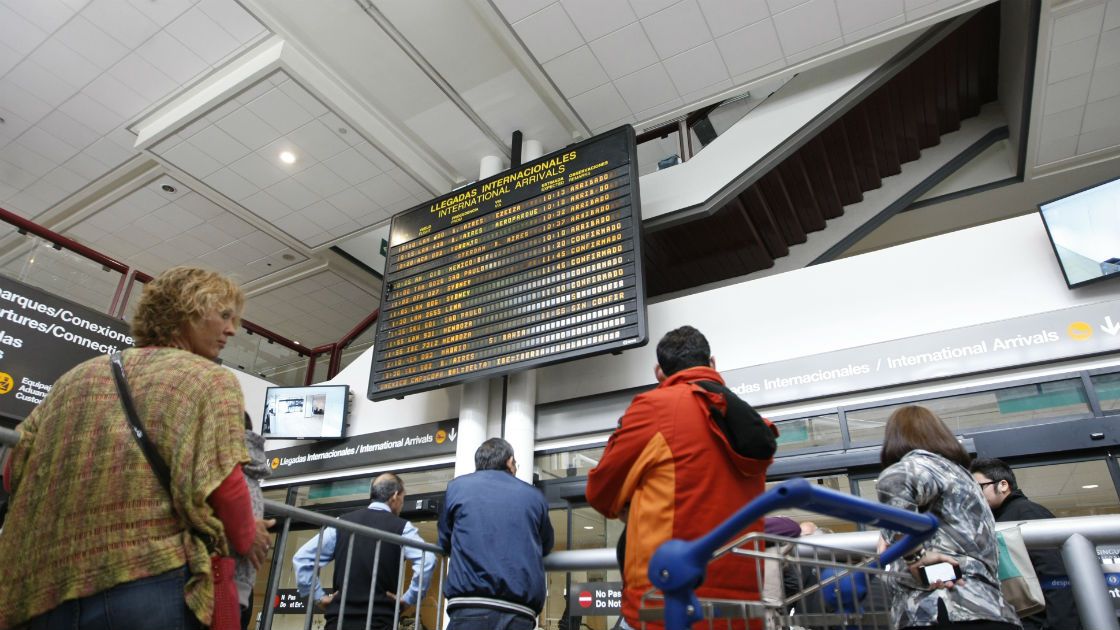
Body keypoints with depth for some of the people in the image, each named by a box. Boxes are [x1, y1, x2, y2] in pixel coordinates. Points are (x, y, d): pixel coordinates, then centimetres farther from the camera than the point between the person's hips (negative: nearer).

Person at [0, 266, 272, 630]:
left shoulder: (80, 375, 19)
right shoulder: (212, 378, 2)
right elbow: (221, 484, -11)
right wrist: (246, 538, 8)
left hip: (46, 589, 6)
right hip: (154, 578, -6)